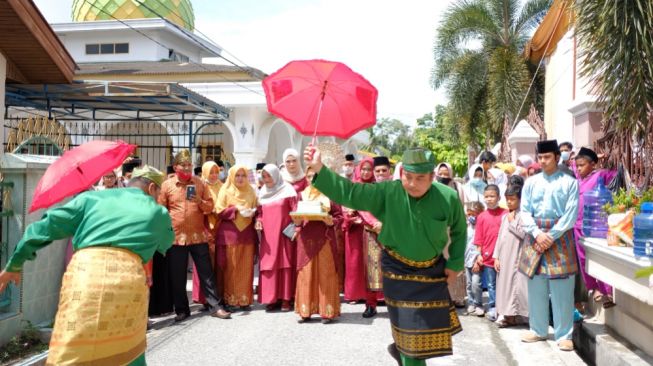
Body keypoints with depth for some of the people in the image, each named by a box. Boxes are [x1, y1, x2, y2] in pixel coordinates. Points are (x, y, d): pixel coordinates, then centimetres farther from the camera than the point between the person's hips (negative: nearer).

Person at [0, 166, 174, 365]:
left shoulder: (92, 197, 23)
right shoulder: (159, 213, 23)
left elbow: (47, 226, 18)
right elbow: (166, 243, 42)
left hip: (83, 273, 0)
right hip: (128, 278, 0)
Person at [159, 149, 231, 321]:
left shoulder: (200, 183, 6)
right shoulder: (167, 185, 2)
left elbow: (210, 206, 7)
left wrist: (200, 201, -13)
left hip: (198, 235, 1)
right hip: (176, 236, -1)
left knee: (206, 272, 4)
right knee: (177, 276, 7)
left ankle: (216, 306, 9)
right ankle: (181, 310, 19)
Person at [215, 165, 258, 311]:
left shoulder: (251, 191, 12)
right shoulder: (225, 191, 3)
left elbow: (257, 209, 17)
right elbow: (219, 211, -3)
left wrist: (252, 212, -5)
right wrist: (235, 209, -15)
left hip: (247, 233, 3)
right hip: (230, 233, -3)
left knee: (246, 268, 2)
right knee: (231, 268, -1)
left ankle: (245, 300, 9)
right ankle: (230, 300, 6)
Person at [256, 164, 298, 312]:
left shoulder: (287, 190, -3)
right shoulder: (263, 192, 13)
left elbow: (295, 211, -6)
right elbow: (260, 211, 17)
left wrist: (295, 227, -15)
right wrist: (258, 220, -2)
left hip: (284, 232, -4)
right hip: (267, 234, 4)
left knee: (284, 264, -1)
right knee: (269, 265, 1)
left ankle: (285, 299, 5)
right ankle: (272, 298, 8)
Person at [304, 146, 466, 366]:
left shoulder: (448, 199, -16)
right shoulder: (387, 192, -19)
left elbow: (459, 231, 2)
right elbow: (349, 193, -23)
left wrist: (455, 264, 0)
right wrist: (319, 169, -33)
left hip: (433, 269, 3)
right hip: (398, 269, -2)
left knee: (433, 324, 15)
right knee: (409, 325, 2)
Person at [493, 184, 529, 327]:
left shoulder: (522, 215, -6)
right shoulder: (505, 216, 14)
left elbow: (524, 234, -19)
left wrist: (512, 222, -11)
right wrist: (496, 256, 8)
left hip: (517, 257, -7)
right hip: (504, 257, 7)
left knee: (516, 284, -6)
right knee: (504, 283, 8)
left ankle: (515, 314, 0)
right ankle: (506, 313, 14)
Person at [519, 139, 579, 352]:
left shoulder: (569, 182, 0)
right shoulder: (530, 182, 8)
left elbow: (571, 215, -6)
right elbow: (524, 212, 3)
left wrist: (551, 236, -12)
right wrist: (538, 233, -12)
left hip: (560, 237, -3)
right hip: (535, 237, 3)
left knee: (562, 289, -1)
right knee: (536, 287, 9)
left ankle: (564, 335, 9)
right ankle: (538, 330, 21)